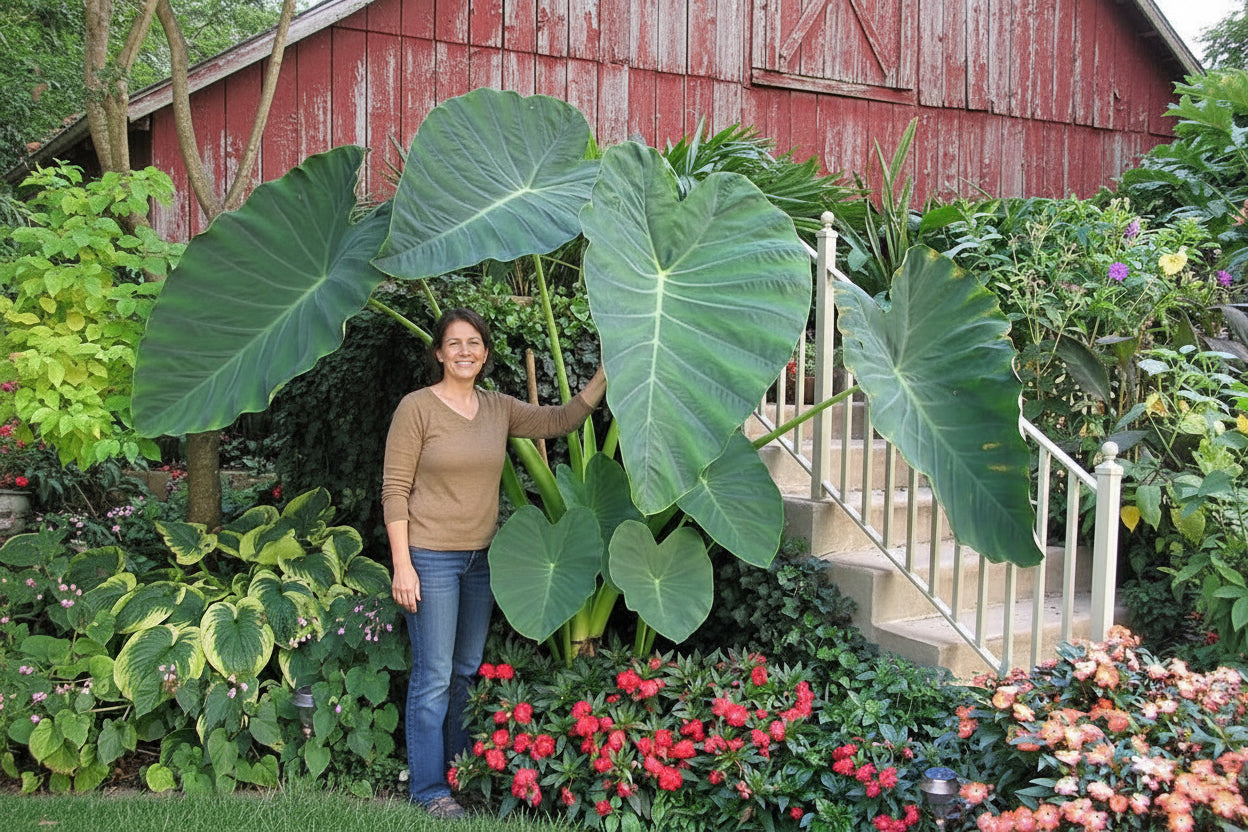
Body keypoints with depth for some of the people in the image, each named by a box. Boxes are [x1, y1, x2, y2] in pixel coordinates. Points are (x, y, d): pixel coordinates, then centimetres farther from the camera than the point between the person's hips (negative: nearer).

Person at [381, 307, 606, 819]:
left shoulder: (499, 409, 7)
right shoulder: (416, 408, -8)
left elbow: (562, 420, 10)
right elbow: (395, 489, -9)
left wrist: (603, 377, -3)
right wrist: (402, 565, -14)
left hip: (481, 557, 6)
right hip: (430, 557, -6)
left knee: (468, 671, 15)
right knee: (434, 676, -2)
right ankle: (429, 788, 9)